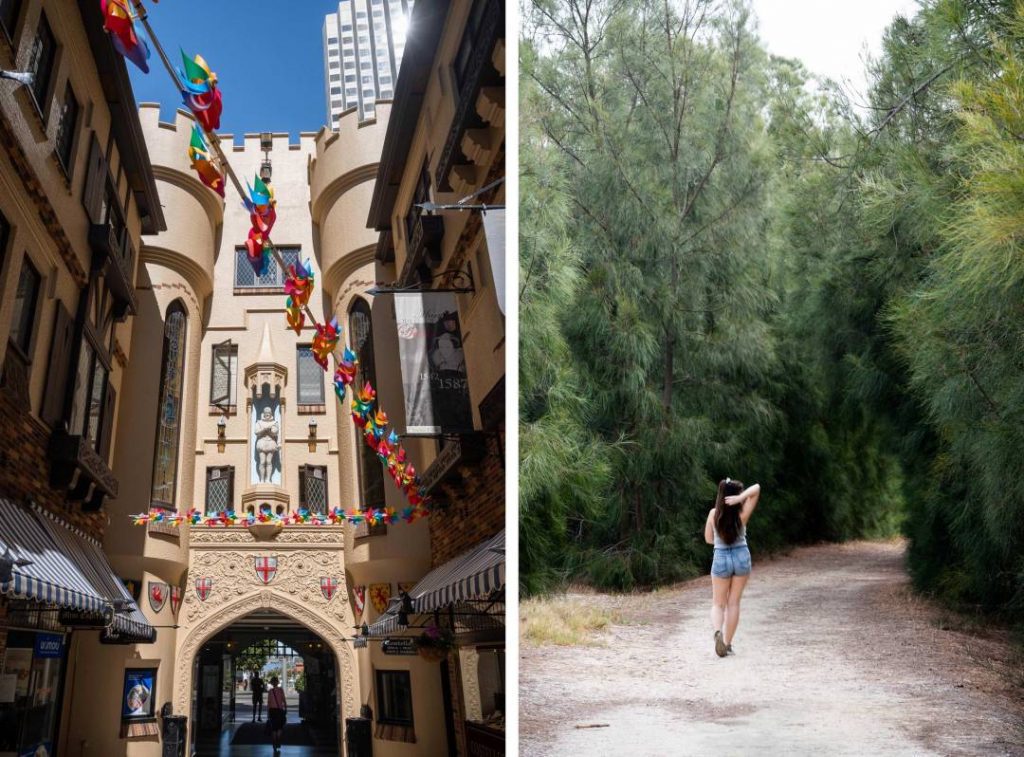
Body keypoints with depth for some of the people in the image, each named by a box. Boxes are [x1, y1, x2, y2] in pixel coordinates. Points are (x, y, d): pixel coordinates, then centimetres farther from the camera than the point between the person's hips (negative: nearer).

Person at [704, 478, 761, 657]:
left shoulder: (713, 514, -8)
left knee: (718, 604, 9)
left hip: (721, 558, 0)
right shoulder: (742, 514, -11)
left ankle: (718, 631, -20)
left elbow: (708, 539, 4)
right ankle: (728, 643, 13)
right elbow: (756, 488, -10)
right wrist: (741, 498, -23)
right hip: (741, 556, 0)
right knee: (733, 603, 12)